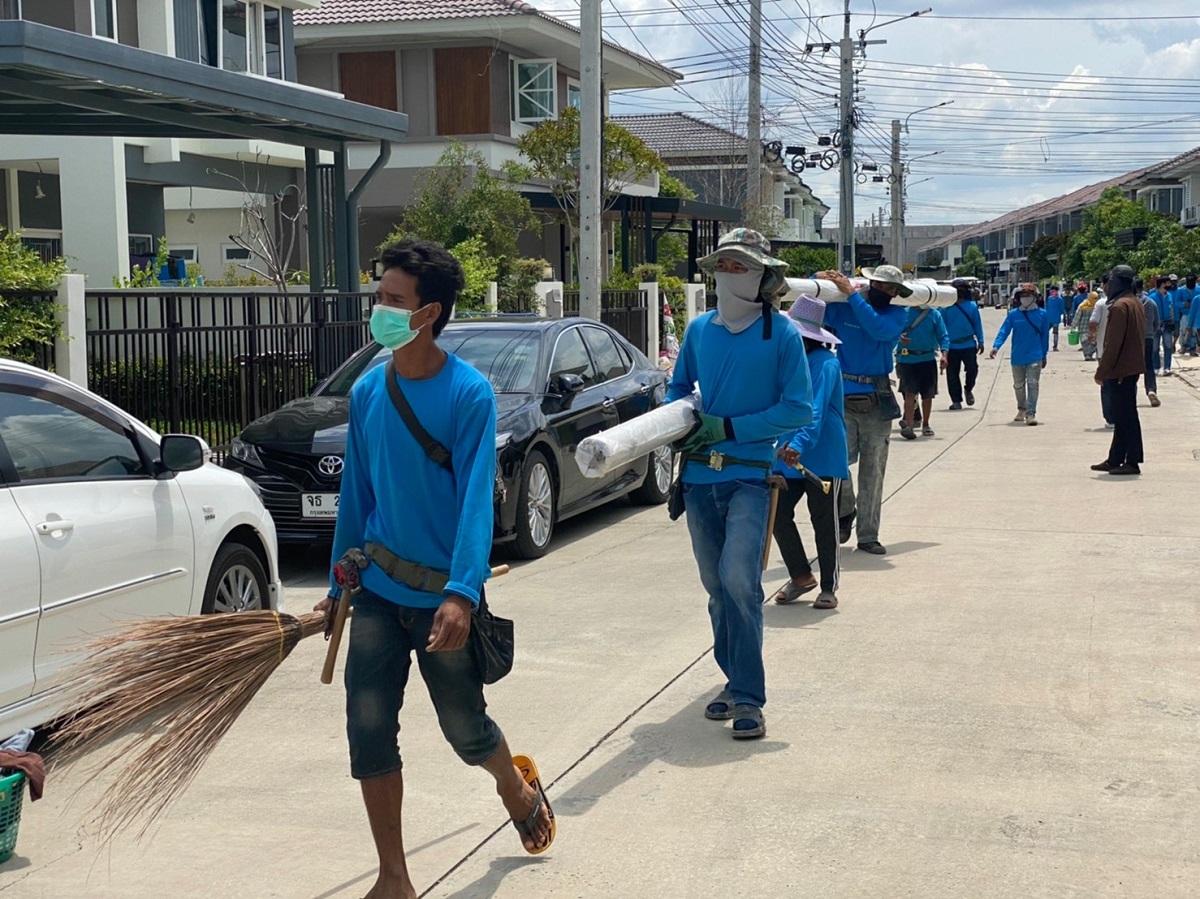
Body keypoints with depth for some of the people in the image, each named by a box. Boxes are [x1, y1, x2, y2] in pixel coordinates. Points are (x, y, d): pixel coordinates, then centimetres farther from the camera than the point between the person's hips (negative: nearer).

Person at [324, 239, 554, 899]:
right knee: (368, 732, 1)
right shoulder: (366, 392, 3)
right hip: (377, 590, 5)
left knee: (467, 729, 10)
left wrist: (462, 594, -30)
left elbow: (476, 497, -20)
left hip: (439, 595, -4)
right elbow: (356, 494, 10)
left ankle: (517, 791, 45)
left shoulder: (468, 393, -14)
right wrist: (340, 586, 14)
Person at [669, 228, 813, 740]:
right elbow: (679, 386, 21)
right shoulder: (699, 330, 7)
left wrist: (727, 428, -13)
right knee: (716, 587, 12)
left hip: (750, 475, -5)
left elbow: (799, 409, -7)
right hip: (699, 478, 5)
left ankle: (748, 698, -11)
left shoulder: (781, 334, -5)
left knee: (738, 579, -18)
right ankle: (735, 680, 28)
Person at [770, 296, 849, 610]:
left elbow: (816, 410, -29)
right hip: (788, 454, 7)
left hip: (823, 457, -7)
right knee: (778, 514, 4)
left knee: (824, 523, 4)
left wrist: (799, 444, -41)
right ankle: (800, 576, 22)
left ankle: (828, 587, 18)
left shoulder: (825, 363, -16)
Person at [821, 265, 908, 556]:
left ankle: (868, 536, 15)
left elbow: (878, 329, -17)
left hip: (877, 401, 1)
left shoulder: (897, 315, 2)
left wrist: (852, 293, -18)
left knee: (872, 471, 5)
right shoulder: (841, 309, 3)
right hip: (842, 398, -1)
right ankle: (845, 511, 17)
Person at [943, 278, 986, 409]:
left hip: (969, 345, 0)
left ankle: (968, 390, 28)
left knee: (972, 369, -2)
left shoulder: (972, 306, 2)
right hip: (952, 346, 0)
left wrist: (980, 342, 5)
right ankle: (956, 401, 12)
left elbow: (977, 324, 7)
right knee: (952, 374, 3)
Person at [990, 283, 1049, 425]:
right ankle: (1021, 409, 35)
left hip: (1035, 357, -2)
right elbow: (1004, 331, -7)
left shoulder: (1041, 314, -1)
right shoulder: (1013, 314, -1)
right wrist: (996, 346, -22)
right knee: (1018, 385, 16)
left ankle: (1031, 413, -14)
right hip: (1017, 357, 2)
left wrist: (1044, 355, 7)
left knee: (1033, 385, -11)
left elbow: (1045, 335, 5)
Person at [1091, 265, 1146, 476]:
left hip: (1122, 369, -10)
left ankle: (1132, 462, -4)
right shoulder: (1136, 304, 13)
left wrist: (1102, 371, -15)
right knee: (1123, 415, 13)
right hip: (1133, 367, 10)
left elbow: (1113, 343, -20)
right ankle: (1115, 460, 20)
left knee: (1125, 415, -6)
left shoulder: (1120, 306, -17)